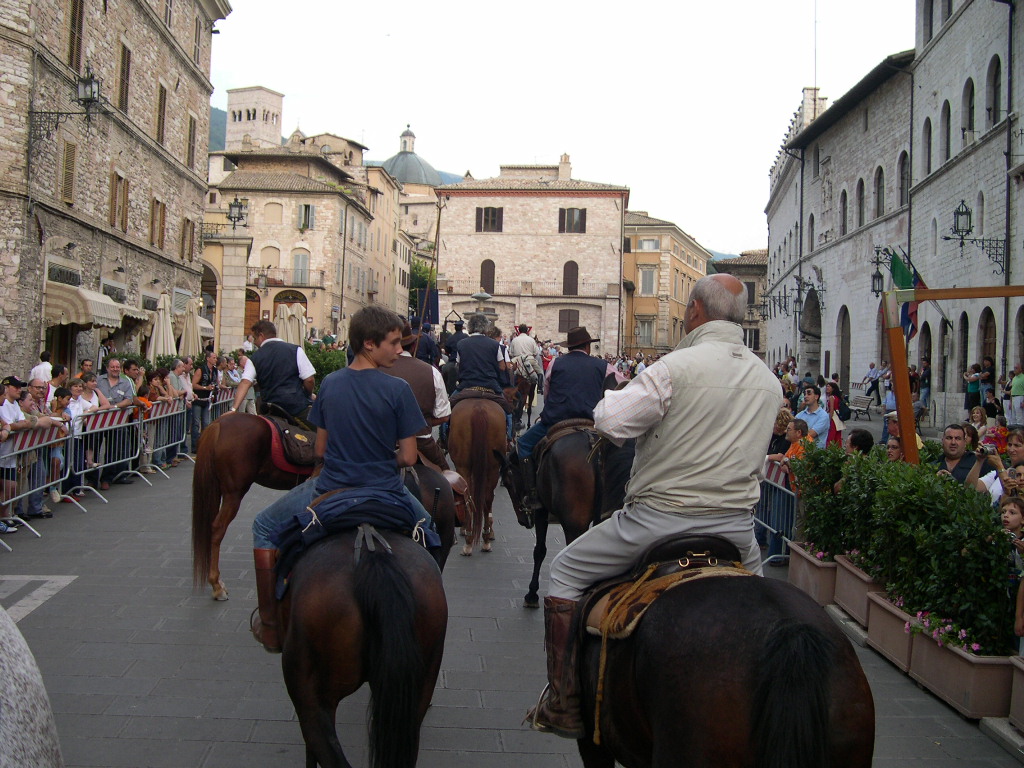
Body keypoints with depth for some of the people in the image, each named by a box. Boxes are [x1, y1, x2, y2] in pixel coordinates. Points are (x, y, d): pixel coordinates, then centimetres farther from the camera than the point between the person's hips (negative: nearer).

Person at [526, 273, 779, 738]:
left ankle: (564, 707, 11)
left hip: (661, 517, -6)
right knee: (754, 579, 37)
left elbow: (612, 422, -18)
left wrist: (609, 398, 3)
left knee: (566, 571, 10)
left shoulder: (677, 366, -15)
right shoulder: (768, 381, 7)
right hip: (736, 525, 6)